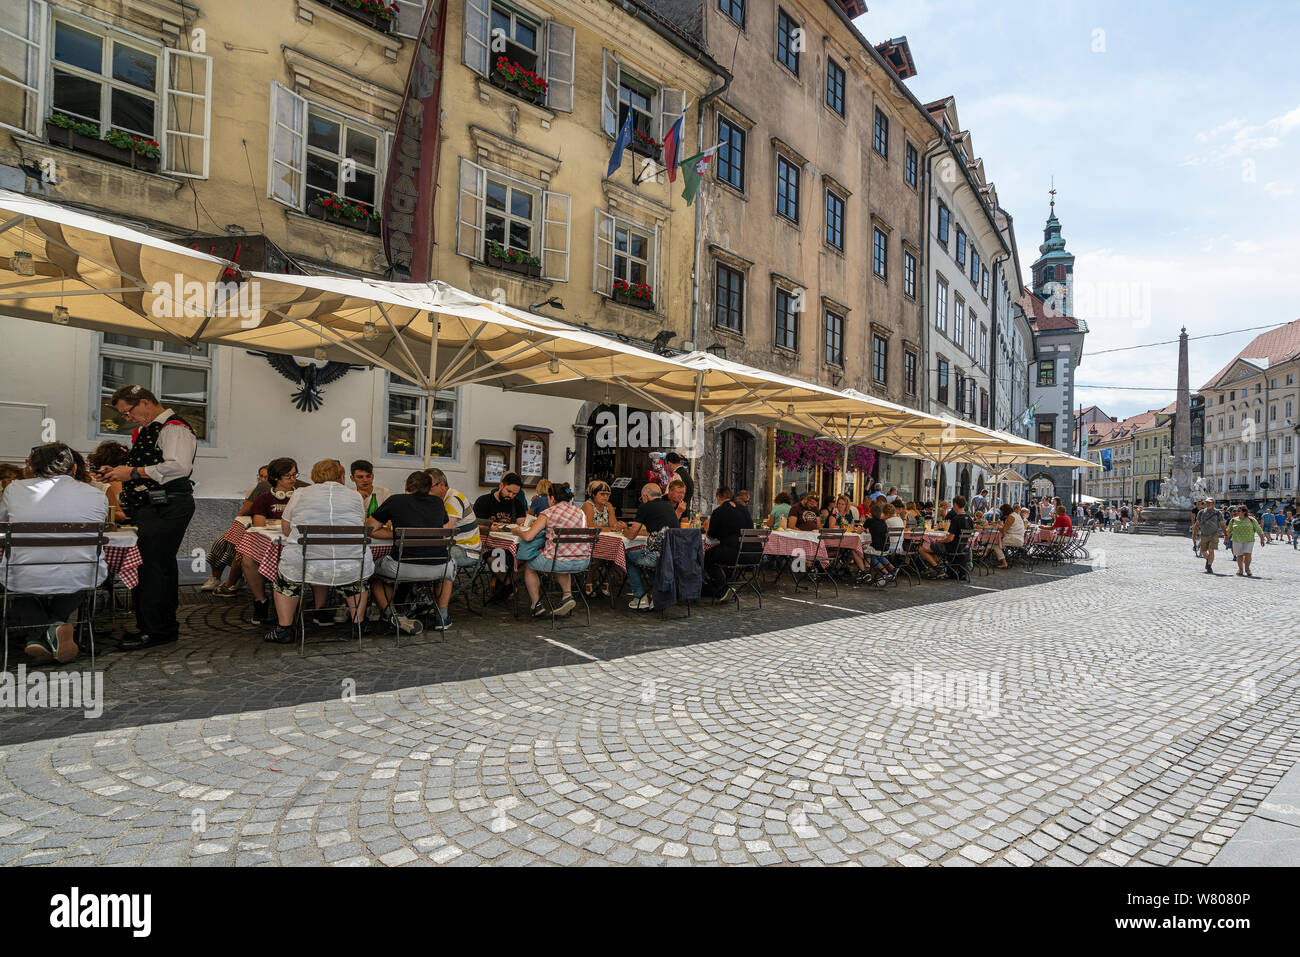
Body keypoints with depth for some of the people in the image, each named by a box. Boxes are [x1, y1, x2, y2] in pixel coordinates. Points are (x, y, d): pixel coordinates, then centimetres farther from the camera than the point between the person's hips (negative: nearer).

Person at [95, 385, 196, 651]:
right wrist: (119, 472, 12)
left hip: (167, 507, -10)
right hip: (151, 507, 10)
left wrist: (133, 472, -18)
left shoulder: (174, 428, -11)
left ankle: (152, 631, -3)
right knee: (162, 566, 12)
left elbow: (178, 467, -24)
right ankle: (166, 626, 20)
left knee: (152, 566, -9)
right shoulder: (145, 431, 21)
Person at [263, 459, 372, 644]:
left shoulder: (299, 495, 9)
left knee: (286, 577, 28)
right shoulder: (356, 497, 11)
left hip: (304, 565, 0)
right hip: (351, 569, 1)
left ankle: (284, 628, 23)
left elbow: (285, 530, 18)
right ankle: (358, 623, 29)